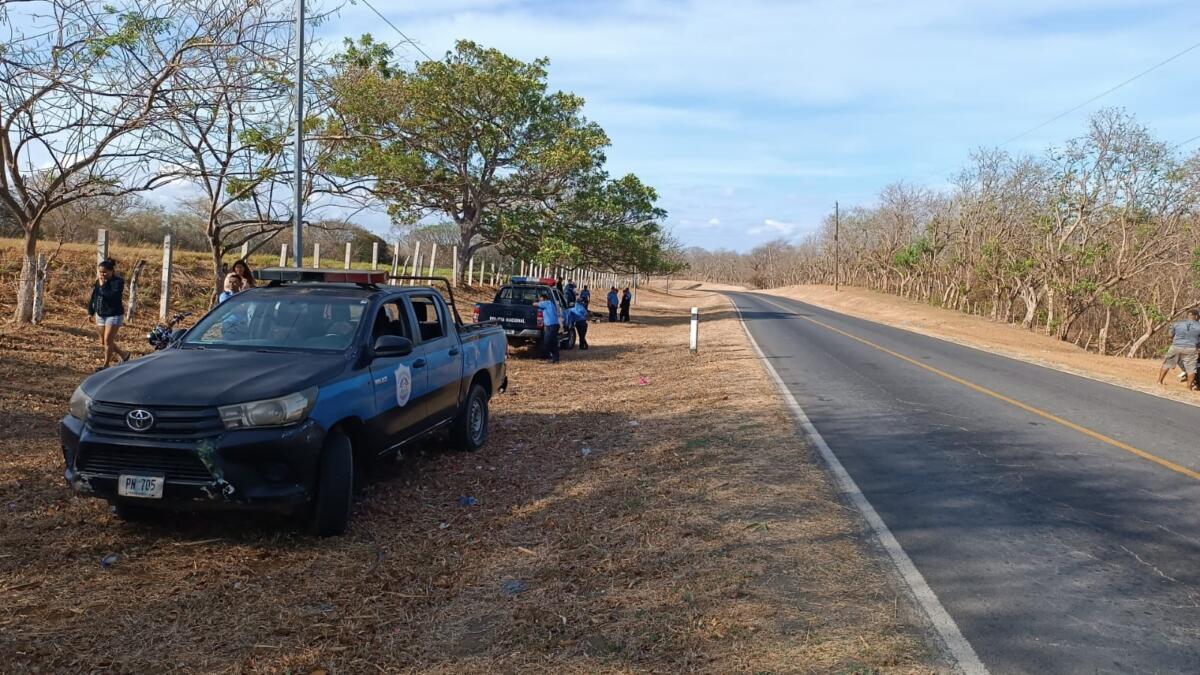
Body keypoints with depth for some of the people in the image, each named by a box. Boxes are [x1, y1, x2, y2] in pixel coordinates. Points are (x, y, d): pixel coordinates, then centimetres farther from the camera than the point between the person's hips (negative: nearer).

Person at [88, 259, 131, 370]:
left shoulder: (118, 282, -13)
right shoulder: (98, 281, 7)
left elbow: (112, 296, -27)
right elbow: (93, 297, 17)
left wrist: (103, 286, -24)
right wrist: (91, 312, 16)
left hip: (114, 315, -7)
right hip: (100, 315, 7)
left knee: (108, 341, -8)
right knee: (102, 342, 10)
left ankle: (106, 365, 4)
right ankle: (124, 354, 28)